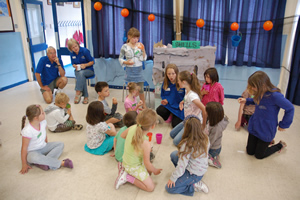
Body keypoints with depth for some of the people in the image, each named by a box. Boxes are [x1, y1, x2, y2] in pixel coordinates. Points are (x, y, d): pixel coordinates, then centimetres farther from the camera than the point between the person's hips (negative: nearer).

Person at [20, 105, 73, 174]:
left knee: (60, 144, -7)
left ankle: (45, 162, -26)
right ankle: (61, 163, -31)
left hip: (43, 147, 7)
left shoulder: (43, 122, -9)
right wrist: (24, 165, -16)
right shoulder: (27, 131, -26)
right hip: (32, 151, -7)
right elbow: (24, 148, -21)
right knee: (34, 157, -39)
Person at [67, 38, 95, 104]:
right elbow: (73, 64, 12)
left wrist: (85, 65, -23)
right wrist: (75, 66, -12)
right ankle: (85, 96, -31)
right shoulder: (71, 54, 2)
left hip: (88, 70, -3)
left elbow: (92, 62, -6)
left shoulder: (85, 51, -11)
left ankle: (78, 92, -33)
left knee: (81, 73, -38)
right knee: (82, 77, -34)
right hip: (78, 71, 3)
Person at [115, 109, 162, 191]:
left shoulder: (132, 127, -18)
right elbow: (147, 163, -20)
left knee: (149, 171, 26)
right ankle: (127, 177, -1)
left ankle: (126, 171, 15)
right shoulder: (146, 144, -35)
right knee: (151, 187, 1)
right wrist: (155, 171, 1)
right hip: (133, 167, -8)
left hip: (126, 161, 8)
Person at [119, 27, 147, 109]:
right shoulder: (125, 47, -4)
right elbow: (120, 58, 4)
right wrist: (126, 62, -15)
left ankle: (144, 105, 23)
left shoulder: (140, 45, -1)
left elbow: (144, 58, 1)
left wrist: (143, 50, -14)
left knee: (140, 89, 7)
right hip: (130, 70, -1)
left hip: (139, 69, 1)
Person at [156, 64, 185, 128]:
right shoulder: (165, 83, -1)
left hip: (179, 106, -3)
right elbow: (163, 95, 12)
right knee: (159, 110, -27)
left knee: (175, 124, -16)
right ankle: (170, 116, 9)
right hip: (169, 104, 4)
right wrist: (165, 100, -8)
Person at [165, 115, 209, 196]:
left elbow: (182, 165, -25)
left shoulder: (187, 144, -30)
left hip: (194, 174, -8)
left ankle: (194, 186, -2)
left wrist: (172, 178, -9)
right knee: (174, 155, 12)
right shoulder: (205, 138, -10)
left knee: (169, 188, 0)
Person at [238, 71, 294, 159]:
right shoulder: (260, 93, -9)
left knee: (259, 155, 11)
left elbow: (290, 108, -20)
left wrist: (283, 125, -12)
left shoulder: (275, 95, -30)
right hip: (254, 127, 6)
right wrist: (246, 100, -1)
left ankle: (280, 145, 33)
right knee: (250, 151, 17)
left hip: (266, 131, -6)